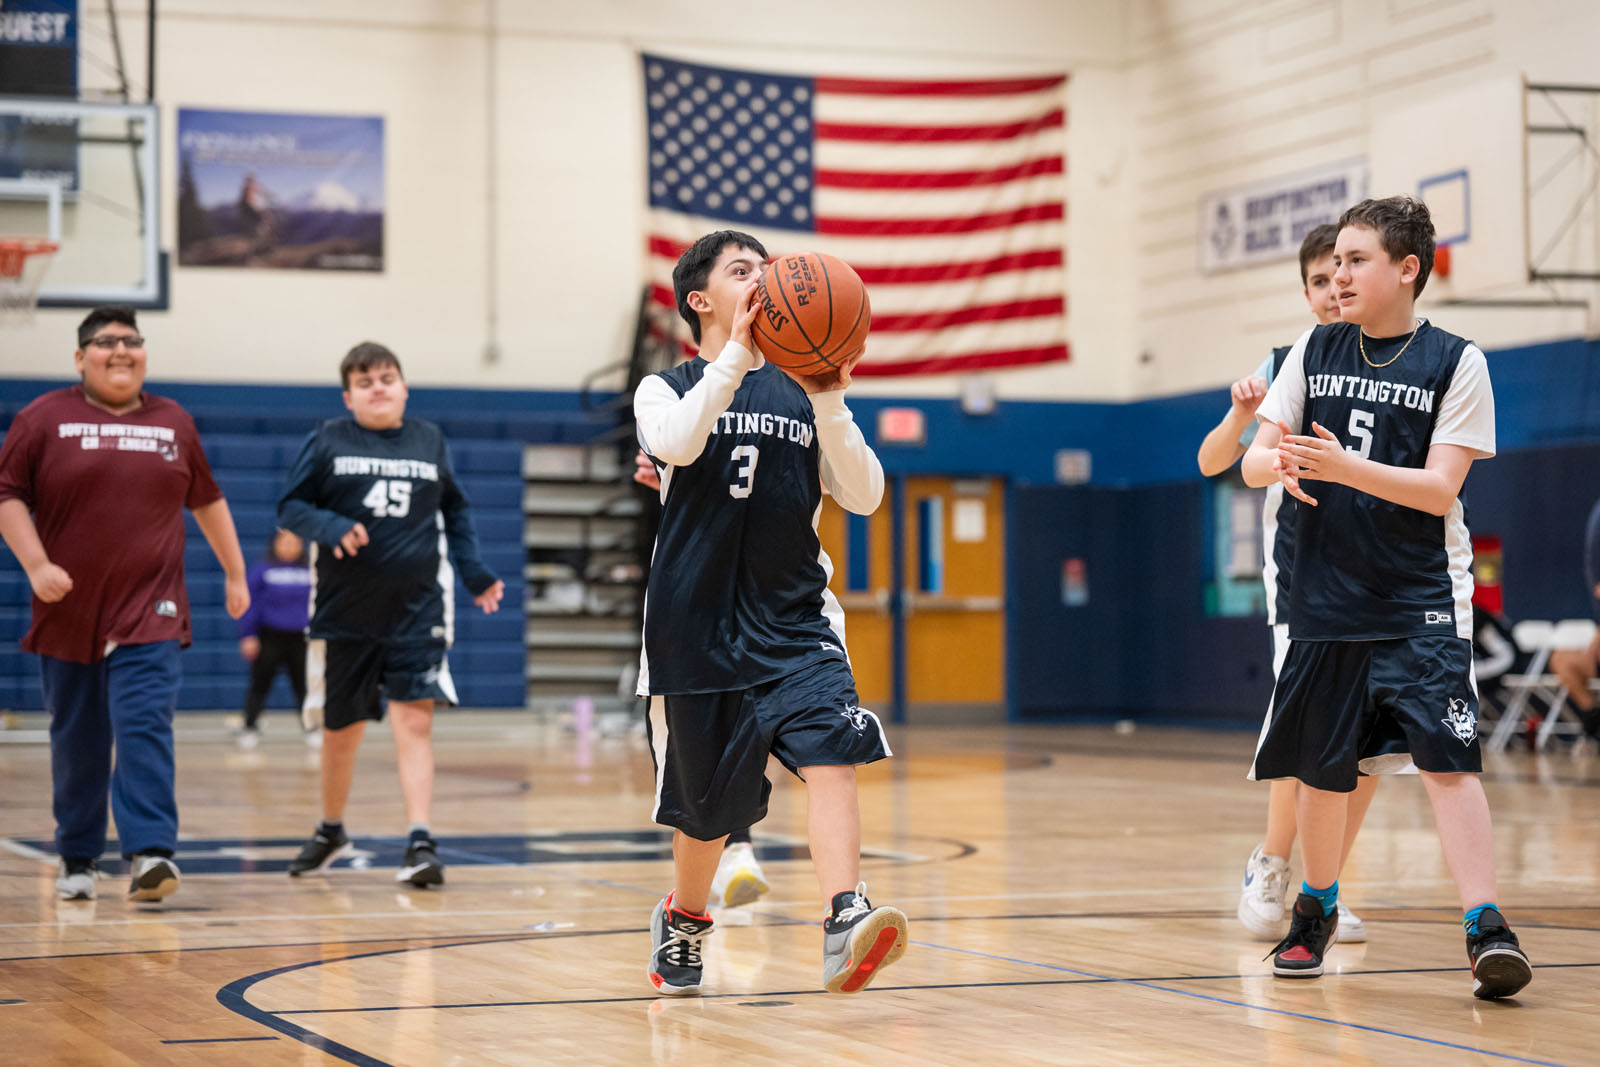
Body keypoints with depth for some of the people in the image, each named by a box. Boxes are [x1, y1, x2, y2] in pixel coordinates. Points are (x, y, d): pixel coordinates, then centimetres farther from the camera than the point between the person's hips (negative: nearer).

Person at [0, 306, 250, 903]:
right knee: (76, 743, 8)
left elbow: (207, 501, 21)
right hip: (68, 612, 0)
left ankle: (149, 854, -23)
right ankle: (77, 860, 22)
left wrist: (234, 573, 22)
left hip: (149, 613, 0)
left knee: (145, 730, -15)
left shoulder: (174, 423, 11)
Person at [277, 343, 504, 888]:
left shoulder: (430, 441, 8)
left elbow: (455, 511, 18)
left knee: (414, 720, -14)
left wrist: (474, 573, 10)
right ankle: (331, 831, 35)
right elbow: (290, 506, 0)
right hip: (344, 612, 0)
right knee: (341, 729, 12)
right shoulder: (328, 442, 0)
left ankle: (420, 844, -15)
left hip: (417, 609, 0)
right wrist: (331, 527, -20)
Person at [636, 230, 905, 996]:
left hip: (794, 620, 1)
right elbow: (677, 443, -22)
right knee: (704, 806, 10)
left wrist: (829, 401, -15)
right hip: (697, 626, -1)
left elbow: (864, 496, -1)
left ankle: (845, 929, -38)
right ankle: (682, 920, 40)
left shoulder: (801, 395, 10)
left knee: (830, 750, -25)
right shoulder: (667, 389, 3)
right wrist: (740, 352, -30)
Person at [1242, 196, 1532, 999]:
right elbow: (1252, 460, 3)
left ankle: (1487, 931, -17)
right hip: (1326, 599, 4)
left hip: (1421, 604, -3)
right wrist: (1281, 463, -21)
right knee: (1322, 771, 11)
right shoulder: (1315, 352, 7)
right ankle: (1315, 911, 33)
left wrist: (1345, 468, -26)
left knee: (1445, 759, -16)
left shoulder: (1455, 362, -4)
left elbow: (1441, 487, -12)